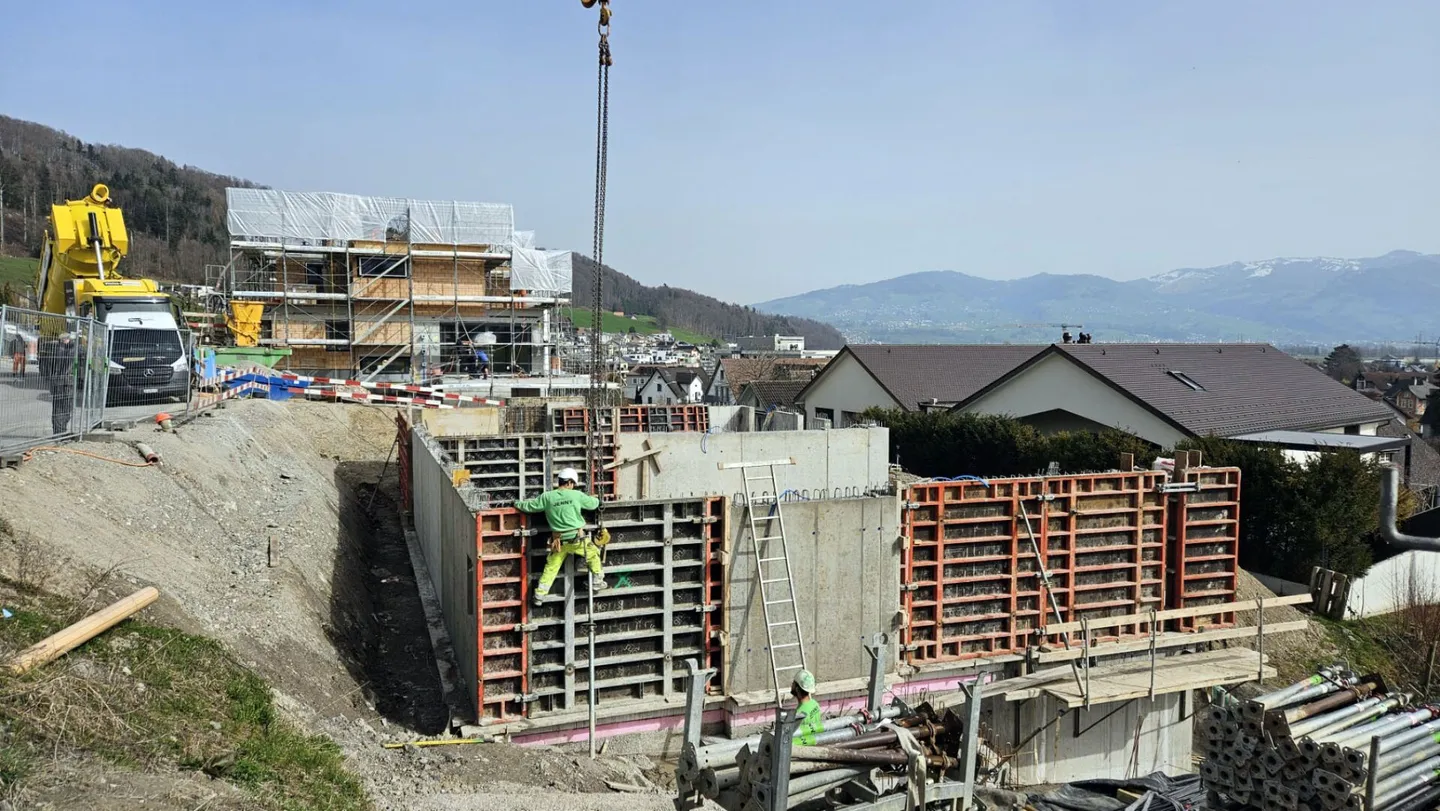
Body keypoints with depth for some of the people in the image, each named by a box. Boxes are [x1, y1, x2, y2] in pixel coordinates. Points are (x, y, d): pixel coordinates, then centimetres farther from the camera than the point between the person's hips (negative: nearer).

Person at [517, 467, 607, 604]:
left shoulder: (547, 497, -3)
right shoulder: (577, 495, -7)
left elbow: (529, 506, 5)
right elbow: (593, 503, 8)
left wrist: (517, 504, 26)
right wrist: (595, 499, 32)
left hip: (559, 541, 2)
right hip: (577, 538, -2)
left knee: (551, 567, 13)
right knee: (593, 554, 22)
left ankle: (540, 594, 11)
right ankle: (597, 582, 27)